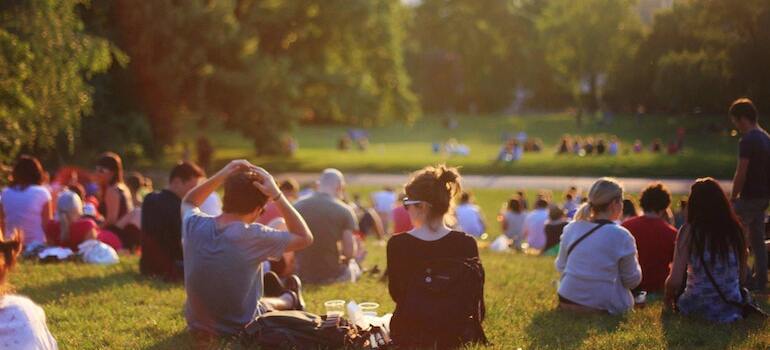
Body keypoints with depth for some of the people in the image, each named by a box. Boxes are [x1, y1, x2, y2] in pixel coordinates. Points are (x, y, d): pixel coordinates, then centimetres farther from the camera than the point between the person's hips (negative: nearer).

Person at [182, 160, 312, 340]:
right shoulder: (253, 236, -27)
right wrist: (276, 195, -17)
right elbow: (305, 238, -13)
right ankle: (290, 299, 57)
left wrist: (221, 176, -3)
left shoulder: (194, 225, -15)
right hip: (241, 330, -4)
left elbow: (188, 202, 11)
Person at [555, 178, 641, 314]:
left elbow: (560, 267, 10)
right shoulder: (621, 236, -14)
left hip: (567, 302, 6)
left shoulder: (571, 229, 0)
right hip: (603, 307, -6)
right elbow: (632, 281, -5)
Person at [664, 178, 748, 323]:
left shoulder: (689, 231, -12)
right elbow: (742, 275, 5)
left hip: (698, 308, -3)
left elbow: (675, 281, -14)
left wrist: (668, 297, 7)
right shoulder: (735, 229, -3)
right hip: (733, 310, 3)